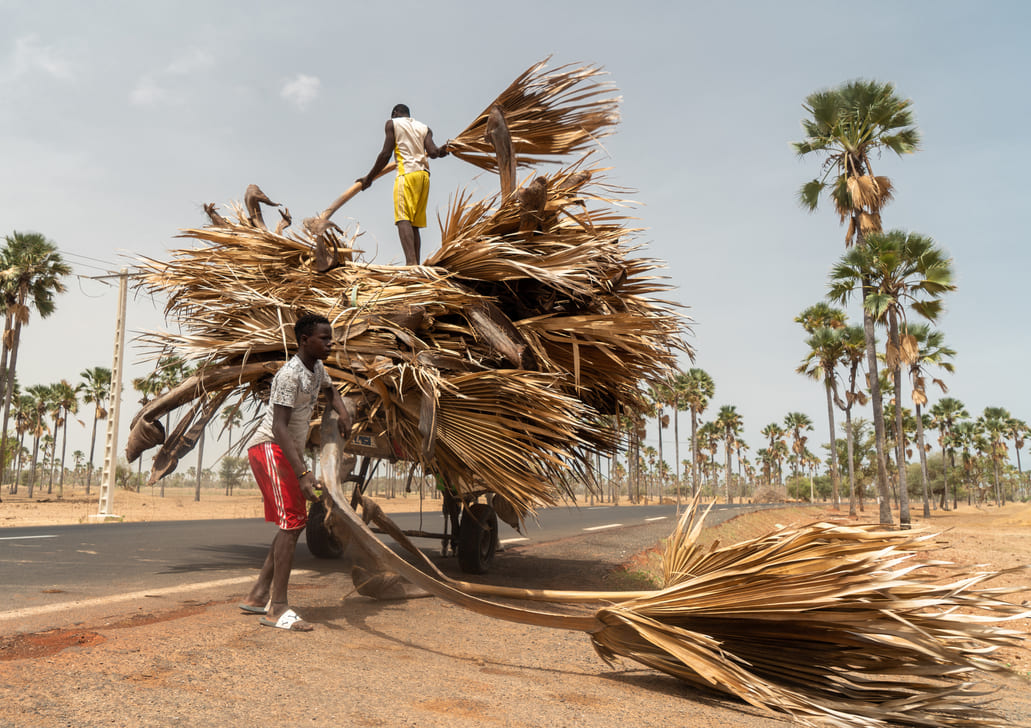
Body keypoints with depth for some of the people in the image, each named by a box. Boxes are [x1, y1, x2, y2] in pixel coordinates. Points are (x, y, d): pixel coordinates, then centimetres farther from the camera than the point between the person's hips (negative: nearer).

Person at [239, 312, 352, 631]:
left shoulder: (317, 368, 10)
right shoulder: (290, 374, -19)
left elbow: (329, 389, 34)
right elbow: (279, 426, -26)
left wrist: (343, 413, 11)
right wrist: (302, 473, -34)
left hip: (289, 452, 10)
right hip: (269, 448, -10)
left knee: (296, 522, 11)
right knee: (291, 522, -16)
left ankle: (258, 595, 17)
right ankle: (277, 608, -13)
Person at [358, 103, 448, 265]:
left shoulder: (392, 123, 12)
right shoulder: (425, 128, 23)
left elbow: (386, 154, 3)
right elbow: (432, 152, 5)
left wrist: (369, 178, 9)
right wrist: (440, 150, 27)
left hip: (407, 172, -6)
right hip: (424, 174, 6)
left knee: (403, 218, -19)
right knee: (414, 224, 5)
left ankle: (411, 262, -38)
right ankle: (416, 265, -5)